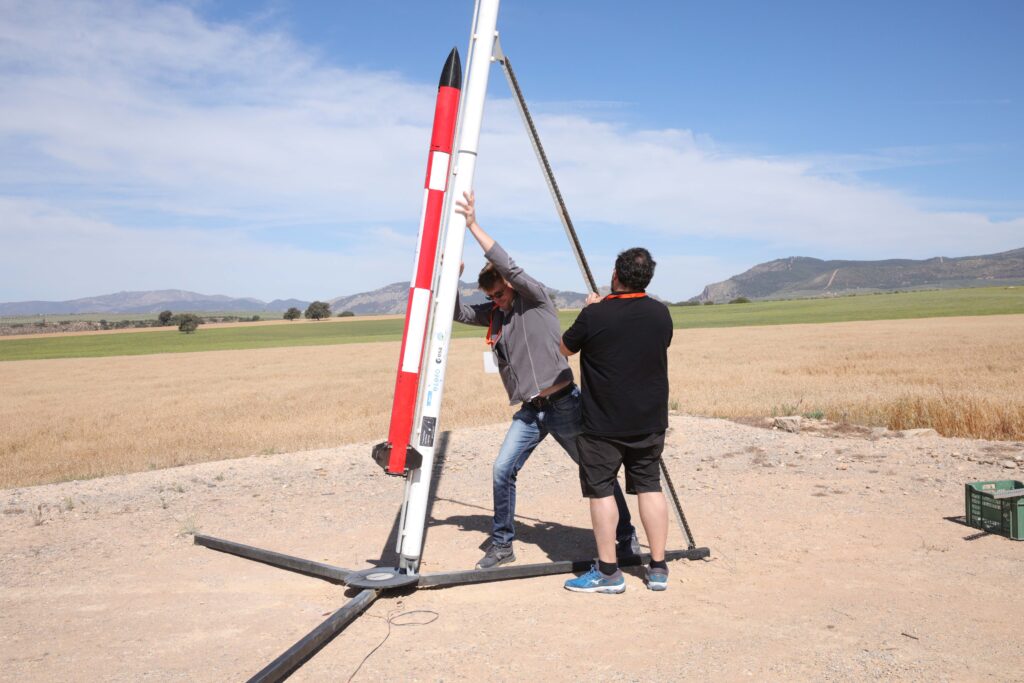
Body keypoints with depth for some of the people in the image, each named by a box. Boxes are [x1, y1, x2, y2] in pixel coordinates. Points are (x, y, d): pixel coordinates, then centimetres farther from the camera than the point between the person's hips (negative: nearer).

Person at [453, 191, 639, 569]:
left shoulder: (537, 299, -7)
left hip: (564, 404, -5)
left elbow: (508, 266, -20)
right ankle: (501, 544, 11)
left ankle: (626, 538, 20)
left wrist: (473, 225, -22)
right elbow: (457, 312, 7)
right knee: (502, 470, -5)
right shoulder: (493, 313, 11)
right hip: (529, 410, 6)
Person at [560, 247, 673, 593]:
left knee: (600, 490, 5)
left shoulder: (594, 315, -15)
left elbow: (564, 349, 1)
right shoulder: (661, 314, -1)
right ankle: (658, 568, 16)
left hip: (603, 424, -4)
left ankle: (608, 571, 8)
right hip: (650, 420, 5)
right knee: (650, 486, 12)